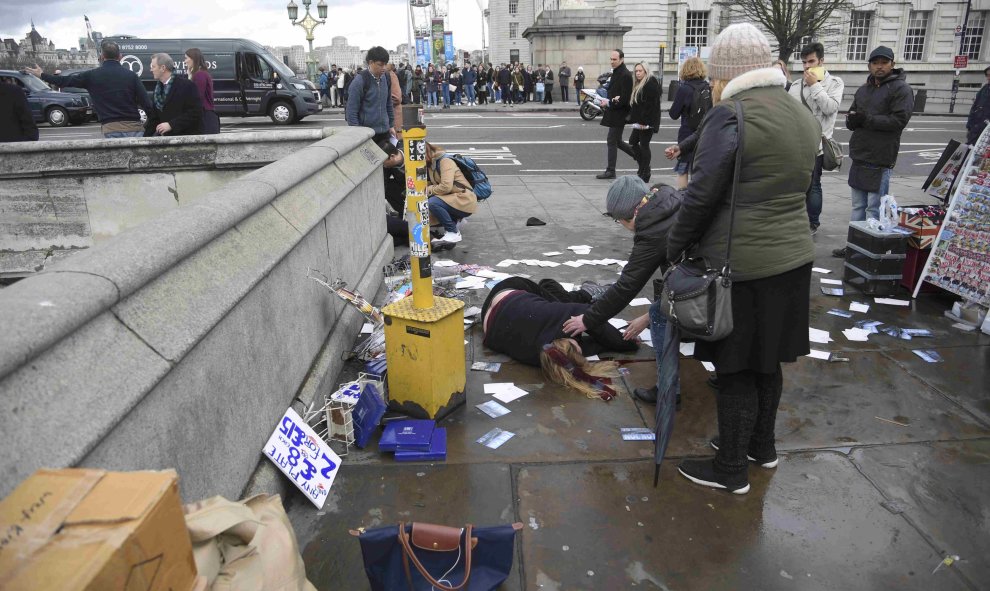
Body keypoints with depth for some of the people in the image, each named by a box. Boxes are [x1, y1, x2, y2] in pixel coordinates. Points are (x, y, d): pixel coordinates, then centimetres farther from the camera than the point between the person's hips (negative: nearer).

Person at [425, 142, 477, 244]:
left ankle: (453, 233, -15)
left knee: (432, 202, -28)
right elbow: (427, 186, 8)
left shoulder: (445, 161, -14)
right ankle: (453, 221, 14)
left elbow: (446, 186, -25)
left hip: (464, 201, -9)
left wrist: (428, 190, -15)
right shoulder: (430, 165, 12)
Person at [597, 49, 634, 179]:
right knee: (617, 141, 16)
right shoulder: (616, 72, 14)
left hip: (619, 113, -10)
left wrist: (610, 103, -18)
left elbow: (625, 98, -20)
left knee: (612, 141, -6)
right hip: (614, 111, 10)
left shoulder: (625, 75, -16)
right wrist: (612, 99, -3)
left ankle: (610, 171, 0)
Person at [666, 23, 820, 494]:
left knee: (735, 370, 4)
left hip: (739, 264, -8)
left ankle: (731, 470, 18)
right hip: (792, 257, 8)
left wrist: (674, 250, -5)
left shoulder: (731, 115, -15)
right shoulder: (803, 116, 11)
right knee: (767, 360, 21)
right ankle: (762, 445, 38)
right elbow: (797, 188, 13)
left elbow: (701, 195, -17)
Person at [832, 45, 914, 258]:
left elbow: (899, 120, -16)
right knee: (858, 206, 12)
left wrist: (866, 119, -17)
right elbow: (850, 120, 16)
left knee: (875, 209, -4)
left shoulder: (901, 89, -5)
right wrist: (852, 120, -8)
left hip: (880, 160, -7)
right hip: (859, 157, 7)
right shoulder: (863, 90, 17)